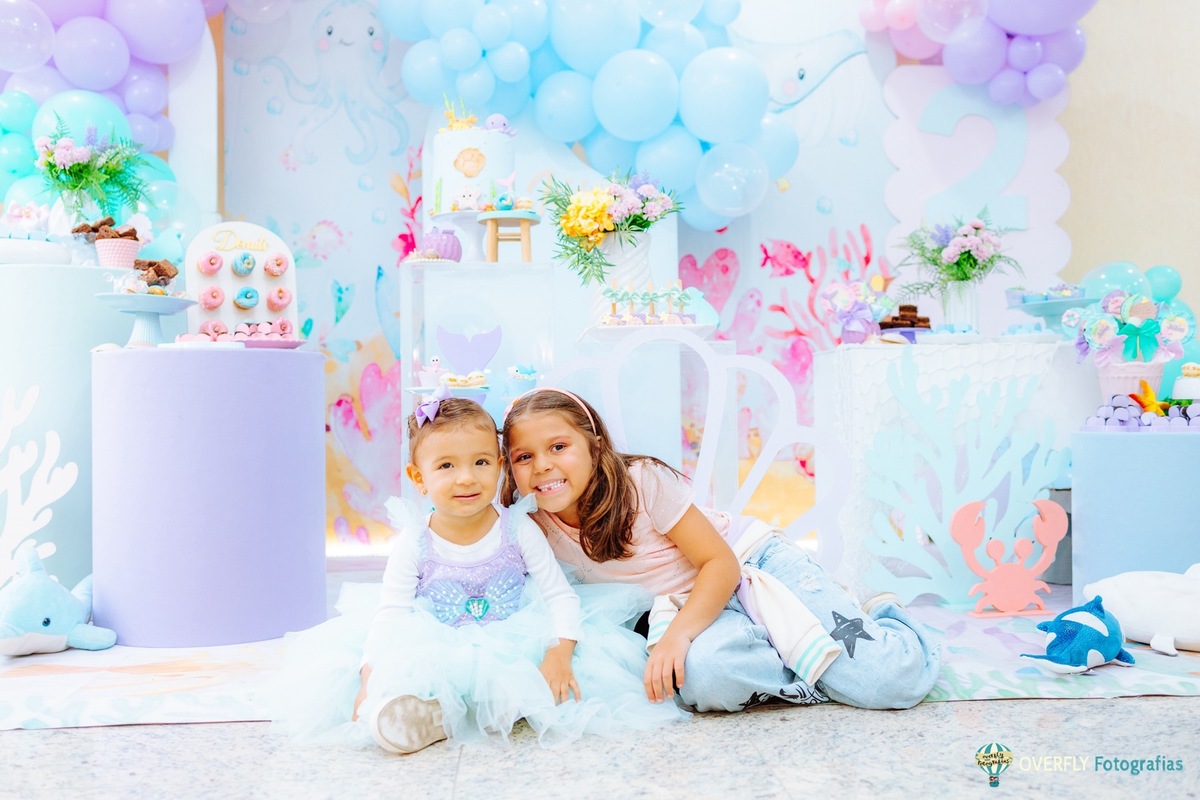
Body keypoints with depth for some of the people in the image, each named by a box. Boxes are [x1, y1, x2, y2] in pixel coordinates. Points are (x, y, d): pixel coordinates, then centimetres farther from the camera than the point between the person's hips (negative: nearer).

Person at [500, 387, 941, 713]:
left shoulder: (643, 481, -19)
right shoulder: (534, 526, -8)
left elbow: (720, 563, -18)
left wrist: (676, 634, -32)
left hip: (753, 559, -3)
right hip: (689, 607, 4)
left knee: (899, 680, -20)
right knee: (704, 673, -38)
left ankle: (876, 616, 15)